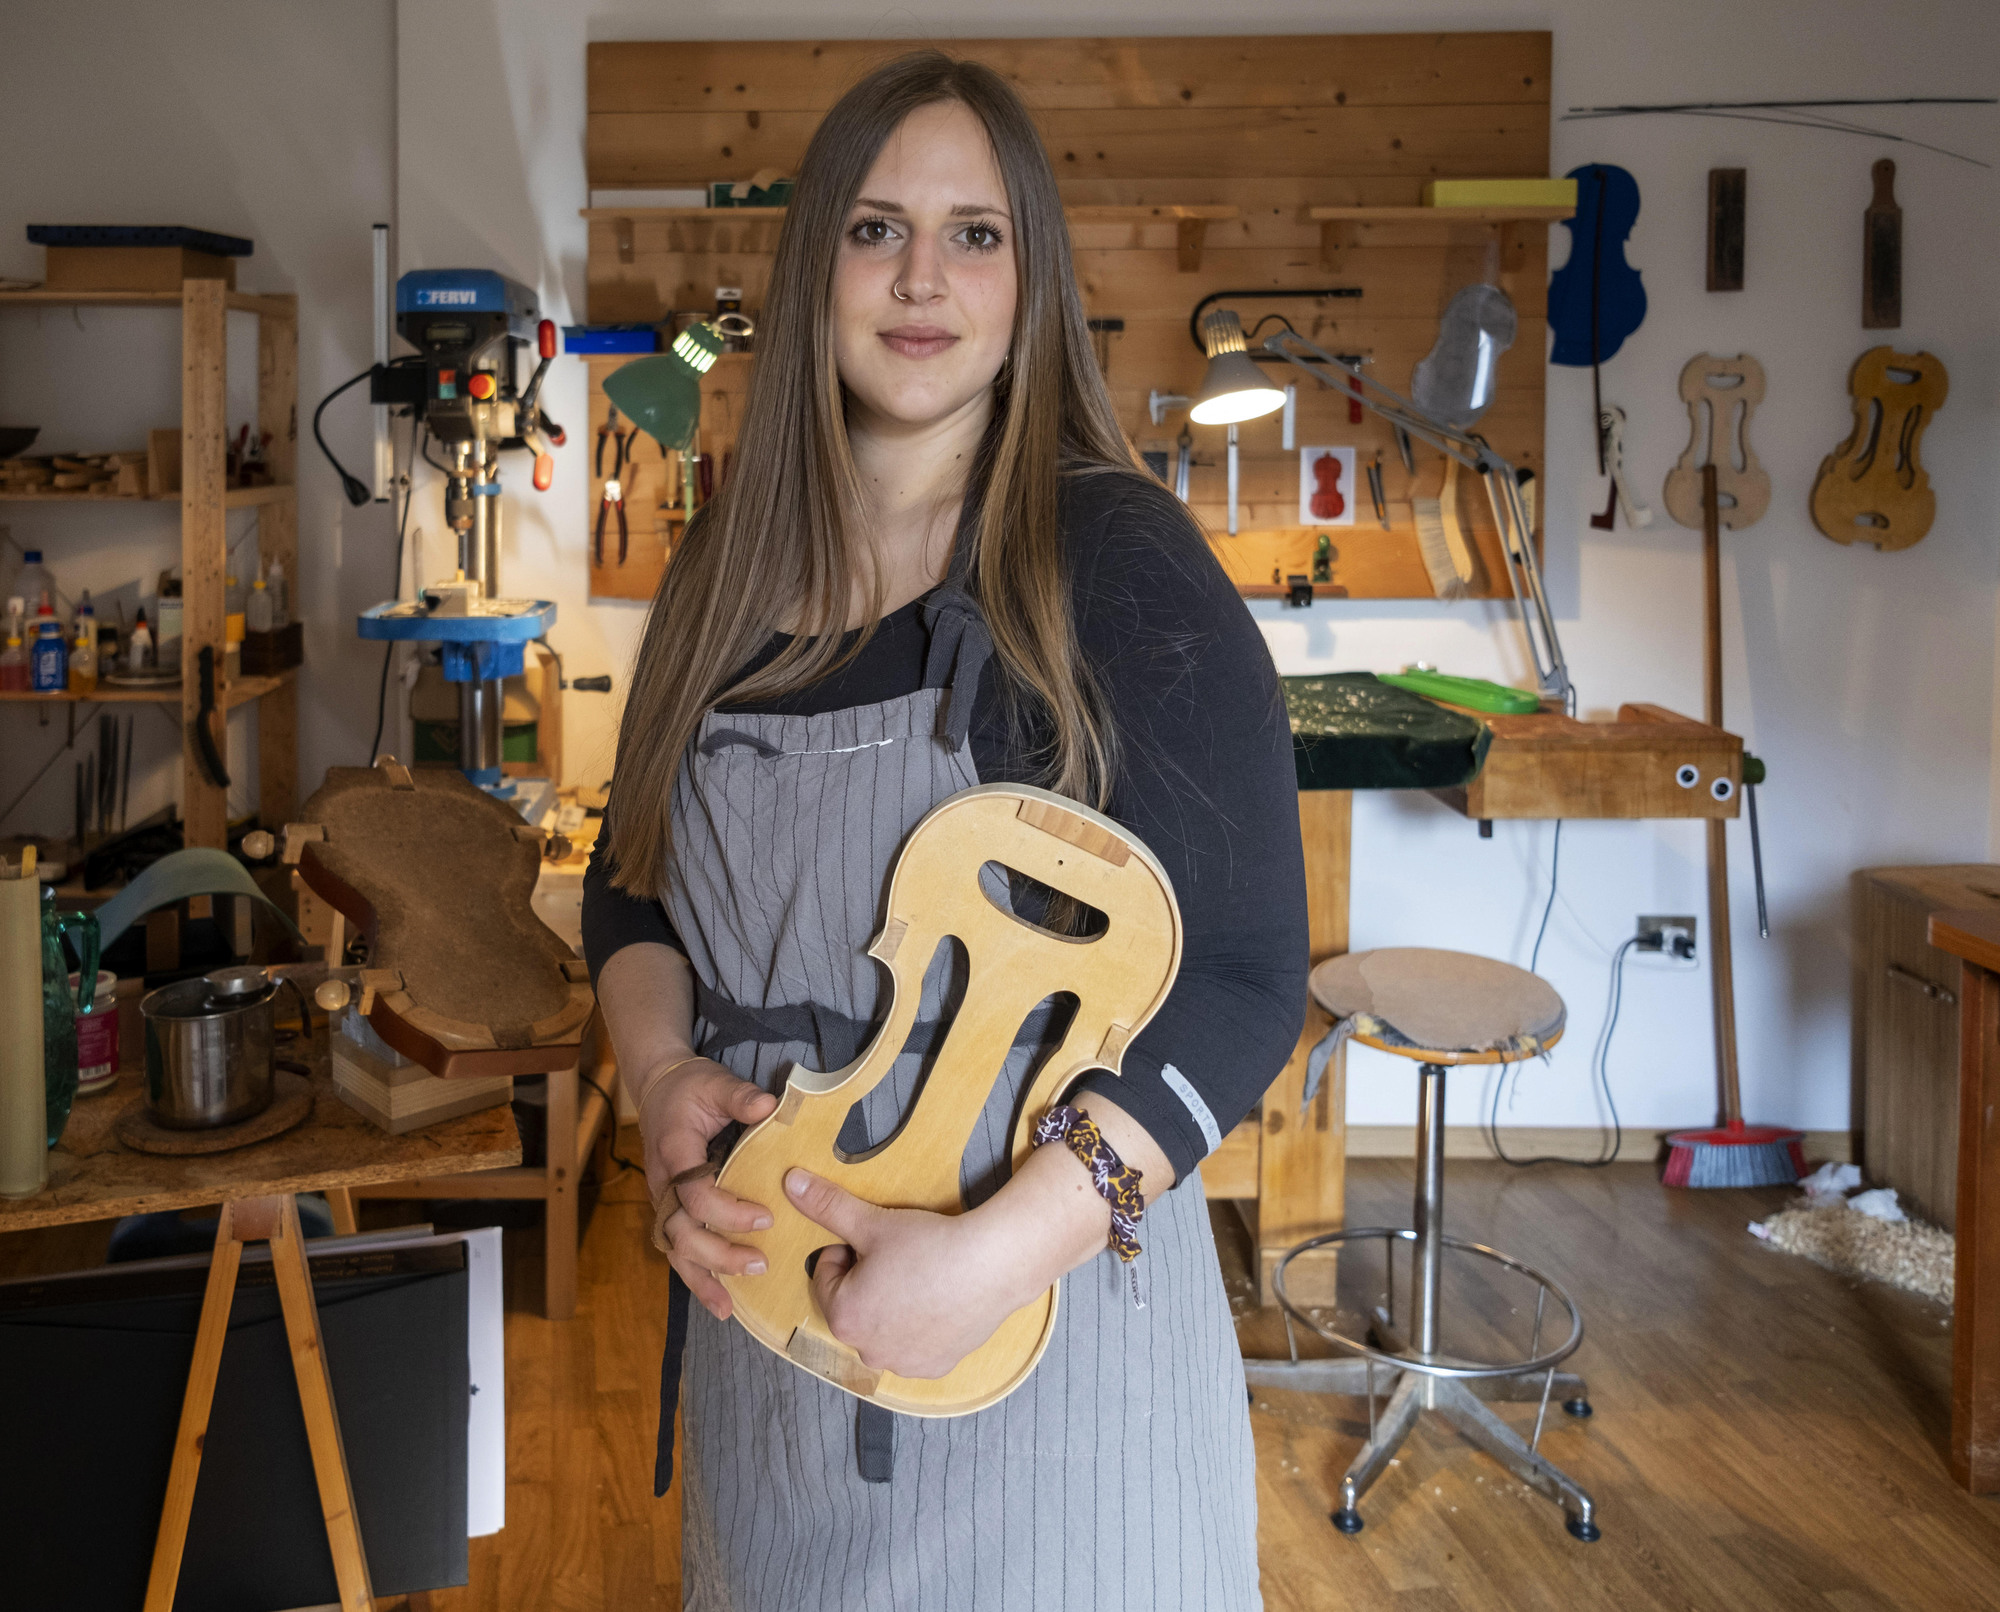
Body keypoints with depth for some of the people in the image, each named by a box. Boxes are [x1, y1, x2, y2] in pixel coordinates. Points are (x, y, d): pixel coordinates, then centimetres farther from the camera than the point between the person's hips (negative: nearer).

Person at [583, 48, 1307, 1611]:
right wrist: (663, 1080, -8)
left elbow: (1244, 973, -16)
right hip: (762, 1295, 5)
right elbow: (634, 887, 12)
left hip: (1041, 1318, -5)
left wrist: (1002, 1244, -24)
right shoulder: (728, 577, 4)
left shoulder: (1117, 562, -13)